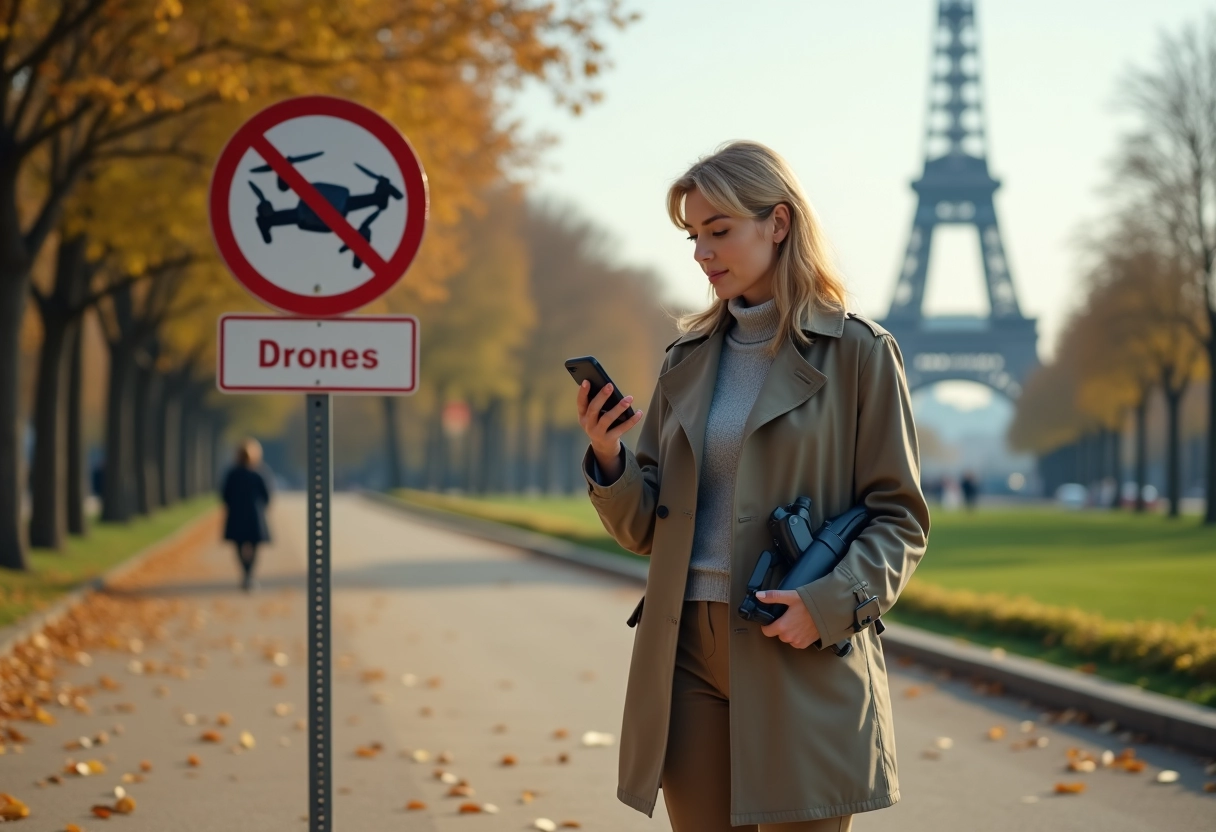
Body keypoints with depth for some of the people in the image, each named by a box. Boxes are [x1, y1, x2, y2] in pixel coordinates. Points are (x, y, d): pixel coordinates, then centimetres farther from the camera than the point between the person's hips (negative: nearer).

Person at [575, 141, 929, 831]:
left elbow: (901, 519, -2)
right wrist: (607, 460, -6)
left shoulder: (858, 352, -1)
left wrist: (830, 602, -18)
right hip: (689, 656, 5)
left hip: (804, 659, -5)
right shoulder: (688, 359, 14)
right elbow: (646, 527, 14)